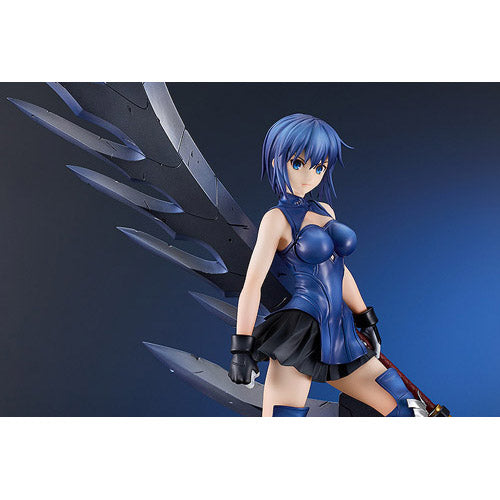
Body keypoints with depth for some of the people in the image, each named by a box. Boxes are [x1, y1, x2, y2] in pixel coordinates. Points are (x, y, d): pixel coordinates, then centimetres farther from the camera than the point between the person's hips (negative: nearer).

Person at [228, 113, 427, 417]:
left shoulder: (325, 210, 16)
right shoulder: (277, 218, -5)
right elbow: (252, 283, -9)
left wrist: (365, 320, 24)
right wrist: (241, 349, -12)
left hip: (338, 336, 7)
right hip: (301, 332, -7)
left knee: (405, 408, 8)